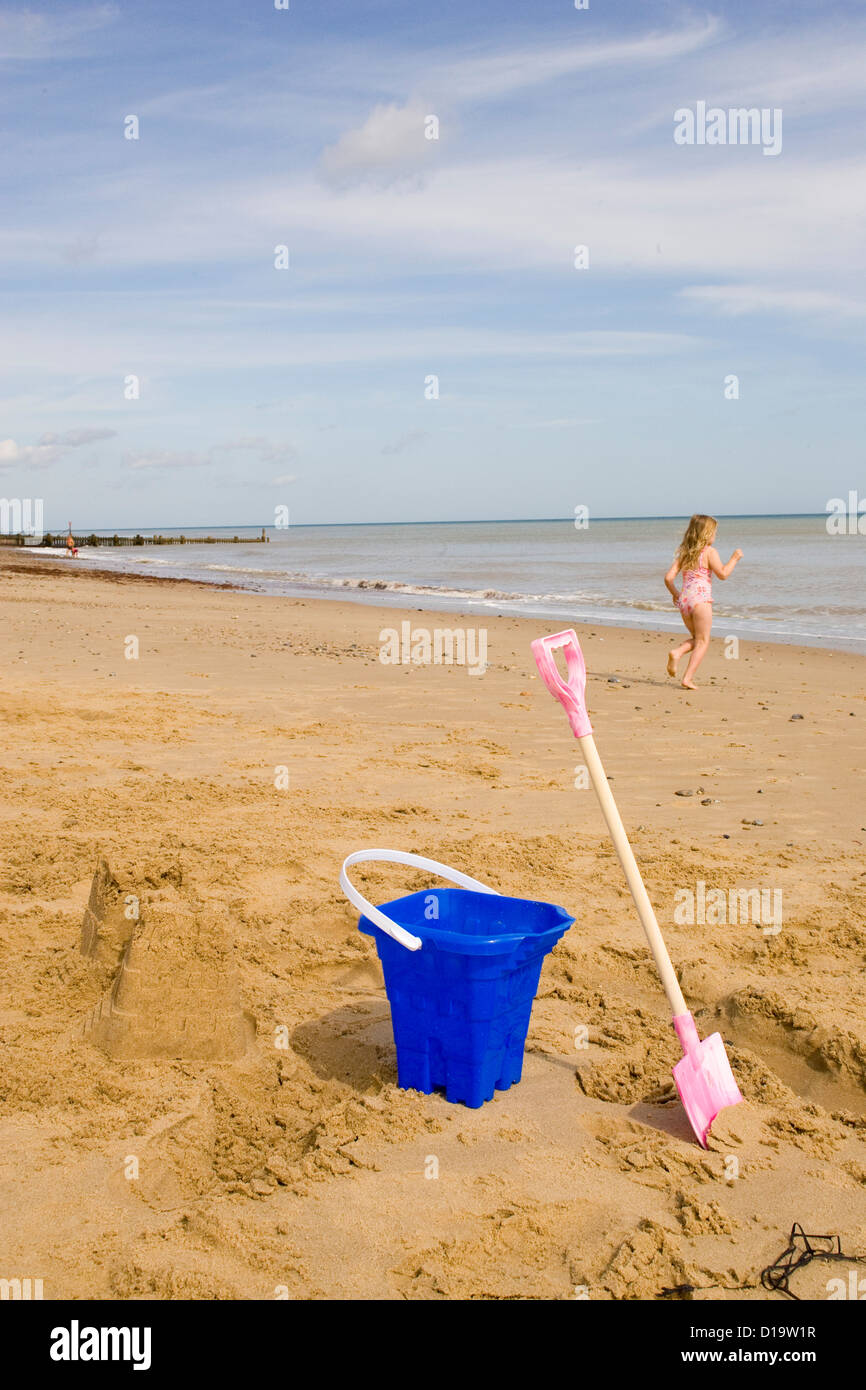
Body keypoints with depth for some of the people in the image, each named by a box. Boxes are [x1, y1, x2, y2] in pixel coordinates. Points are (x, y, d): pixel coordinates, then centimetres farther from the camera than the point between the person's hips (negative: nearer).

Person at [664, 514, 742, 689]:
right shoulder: (709, 551, -3)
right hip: (701, 599, -6)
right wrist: (734, 558, 2)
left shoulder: (683, 553, 12)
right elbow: (722, 574, -11)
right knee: (702, 641, 3)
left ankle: (677, 652, -6)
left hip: (684, 600, 6)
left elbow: (668, 578, 7)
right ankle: (687, 679, -7)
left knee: (696, 638, 23)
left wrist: (675, 594, 23)